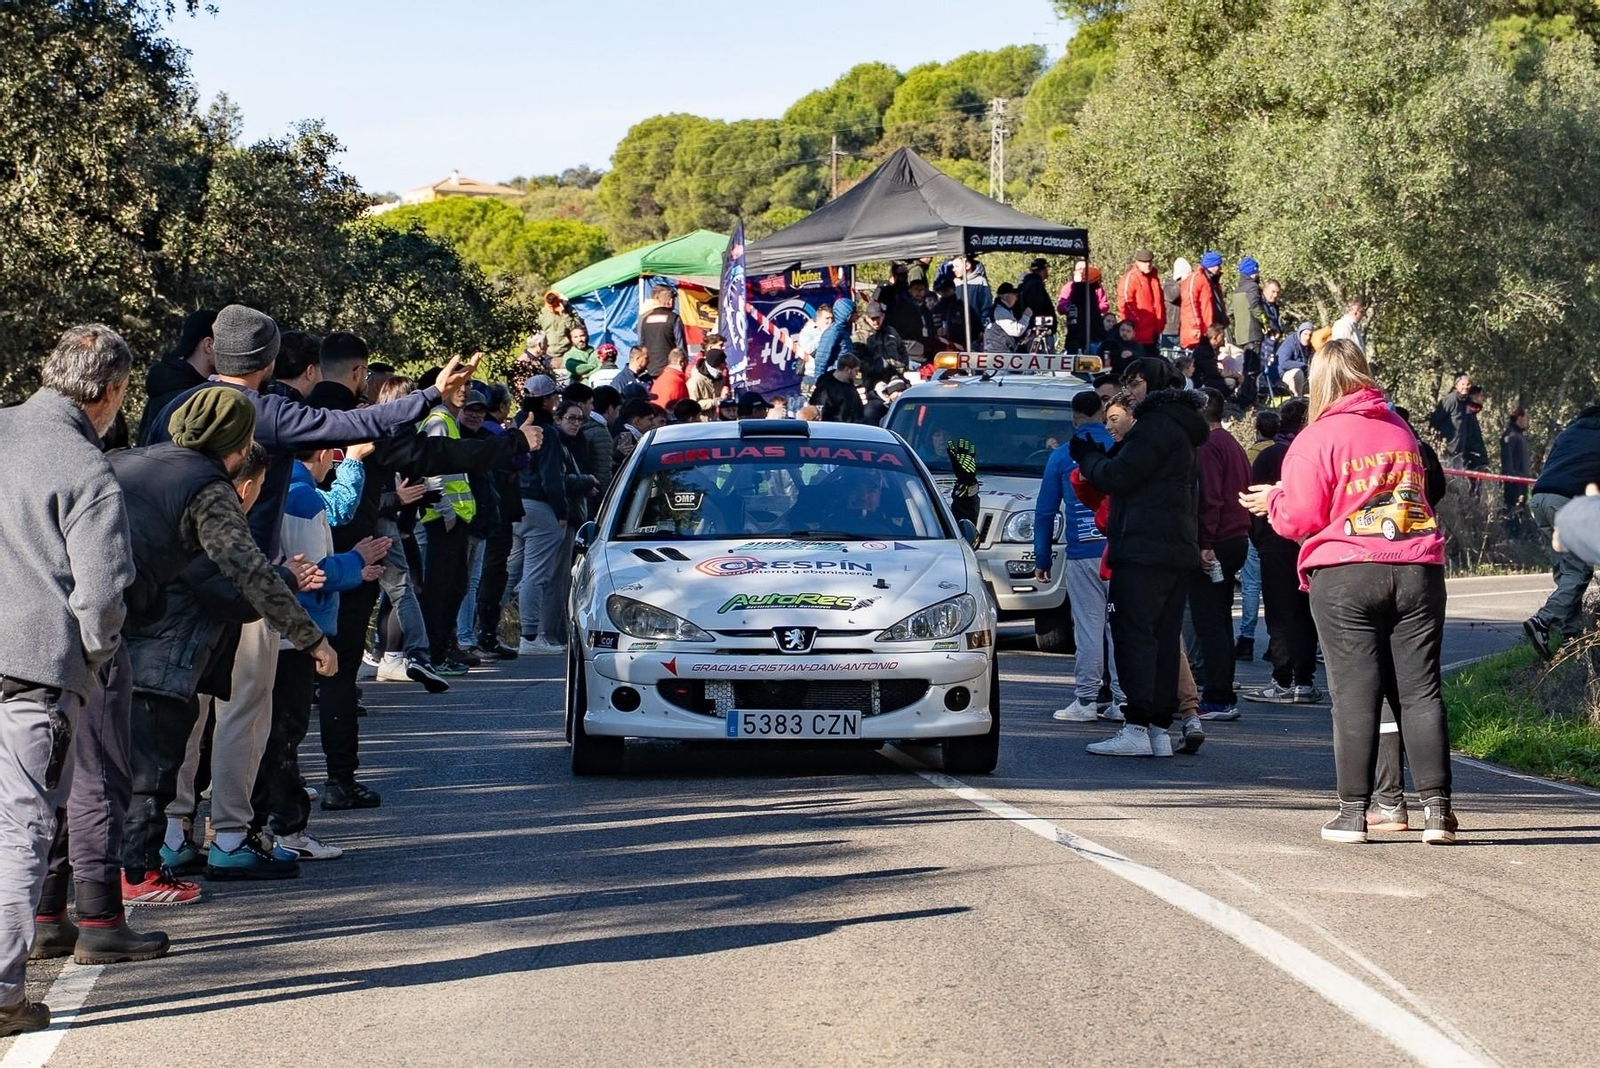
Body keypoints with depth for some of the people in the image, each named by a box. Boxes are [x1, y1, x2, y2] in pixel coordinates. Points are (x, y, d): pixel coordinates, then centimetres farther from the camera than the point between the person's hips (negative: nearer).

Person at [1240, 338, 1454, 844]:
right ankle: (1437, 808, -2)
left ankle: (1354, 812, 0)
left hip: (1345, 575, -4)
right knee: (1420, 690, 3)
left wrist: (1272, 502, 18)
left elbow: (1300, 519, -4)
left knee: (1355, 693, -1)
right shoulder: (1400, 429, 15)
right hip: (1417, 571, 4)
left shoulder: (1317, 438, -3)